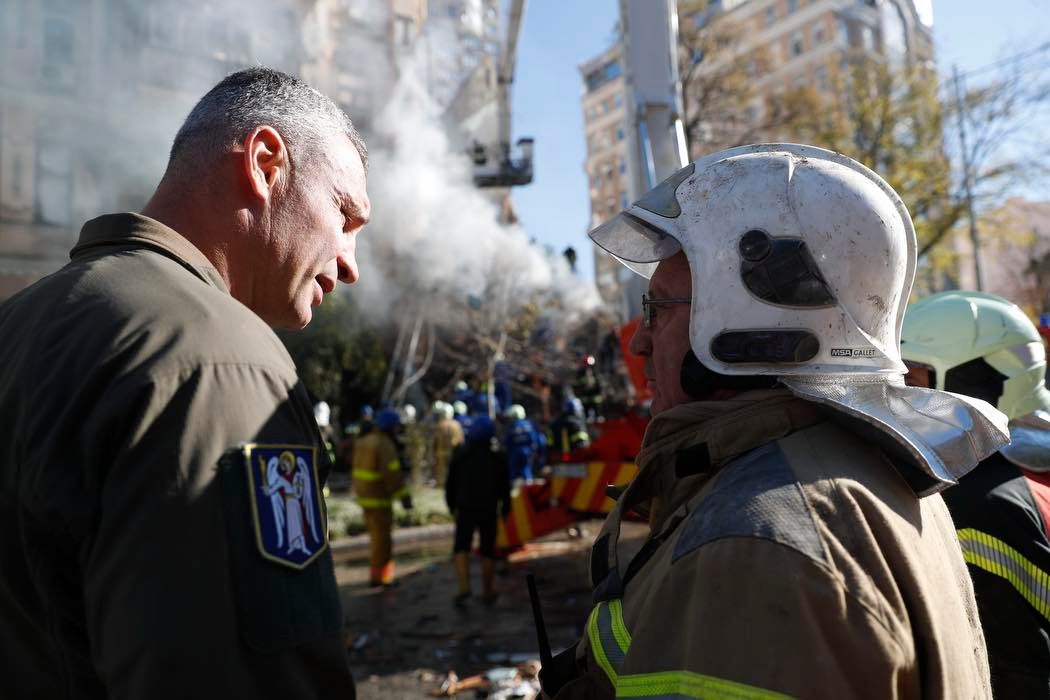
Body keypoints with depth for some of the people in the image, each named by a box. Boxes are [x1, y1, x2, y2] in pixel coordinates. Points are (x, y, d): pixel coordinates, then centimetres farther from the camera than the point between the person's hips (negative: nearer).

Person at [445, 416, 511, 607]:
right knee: (488, 550, 10)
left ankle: (464, 587, -16)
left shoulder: (460, 453, 0)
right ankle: (487, 591, 17)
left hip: (465, 508, 0)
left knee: (461, 547, 3)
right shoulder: (497, 456, -3)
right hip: (488, 510, 0)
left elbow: (450, 483, 2)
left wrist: (452, 505, 13)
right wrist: (505, 508, 9)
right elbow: (504, 486, -1)